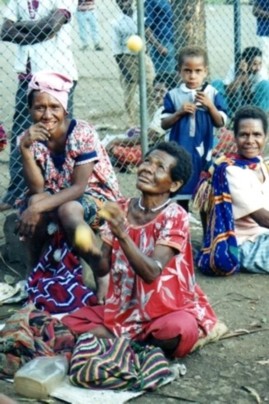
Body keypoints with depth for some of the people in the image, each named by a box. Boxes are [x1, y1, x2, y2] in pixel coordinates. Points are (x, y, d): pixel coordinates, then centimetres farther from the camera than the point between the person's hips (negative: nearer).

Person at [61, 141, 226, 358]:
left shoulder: (175, 217, -15)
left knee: (177, 330, -36)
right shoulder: (121, 210, -1)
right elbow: (103, 268, -1)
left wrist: (122, 234, -36)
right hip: (124, 307, 4)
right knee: (70, 322, -12)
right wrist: (90, 250, -23)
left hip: (168, 309, -4)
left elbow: (151, 273, -25)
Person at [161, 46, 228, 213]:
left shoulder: (213, 94, -2)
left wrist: (210, 105, -15)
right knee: (182, 193, 8)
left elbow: (221, 123, -1)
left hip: (203, 151, 0)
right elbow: (164, 124, 0)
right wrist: (179, 112, -15)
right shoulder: (173, 95, -2)